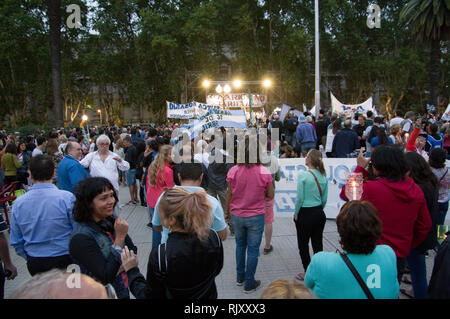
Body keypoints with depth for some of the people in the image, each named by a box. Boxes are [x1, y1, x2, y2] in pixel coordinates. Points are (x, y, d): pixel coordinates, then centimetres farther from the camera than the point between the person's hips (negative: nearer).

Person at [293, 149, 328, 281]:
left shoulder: (303, 175, -16)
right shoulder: (323, 176, 2)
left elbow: (300, 198, -15)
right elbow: (324, 199, 6)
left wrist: (296, 213, -3)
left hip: (305, 214, -6)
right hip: (320, 213, 6)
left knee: (303, 245, 9)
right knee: (318, 244, 14)